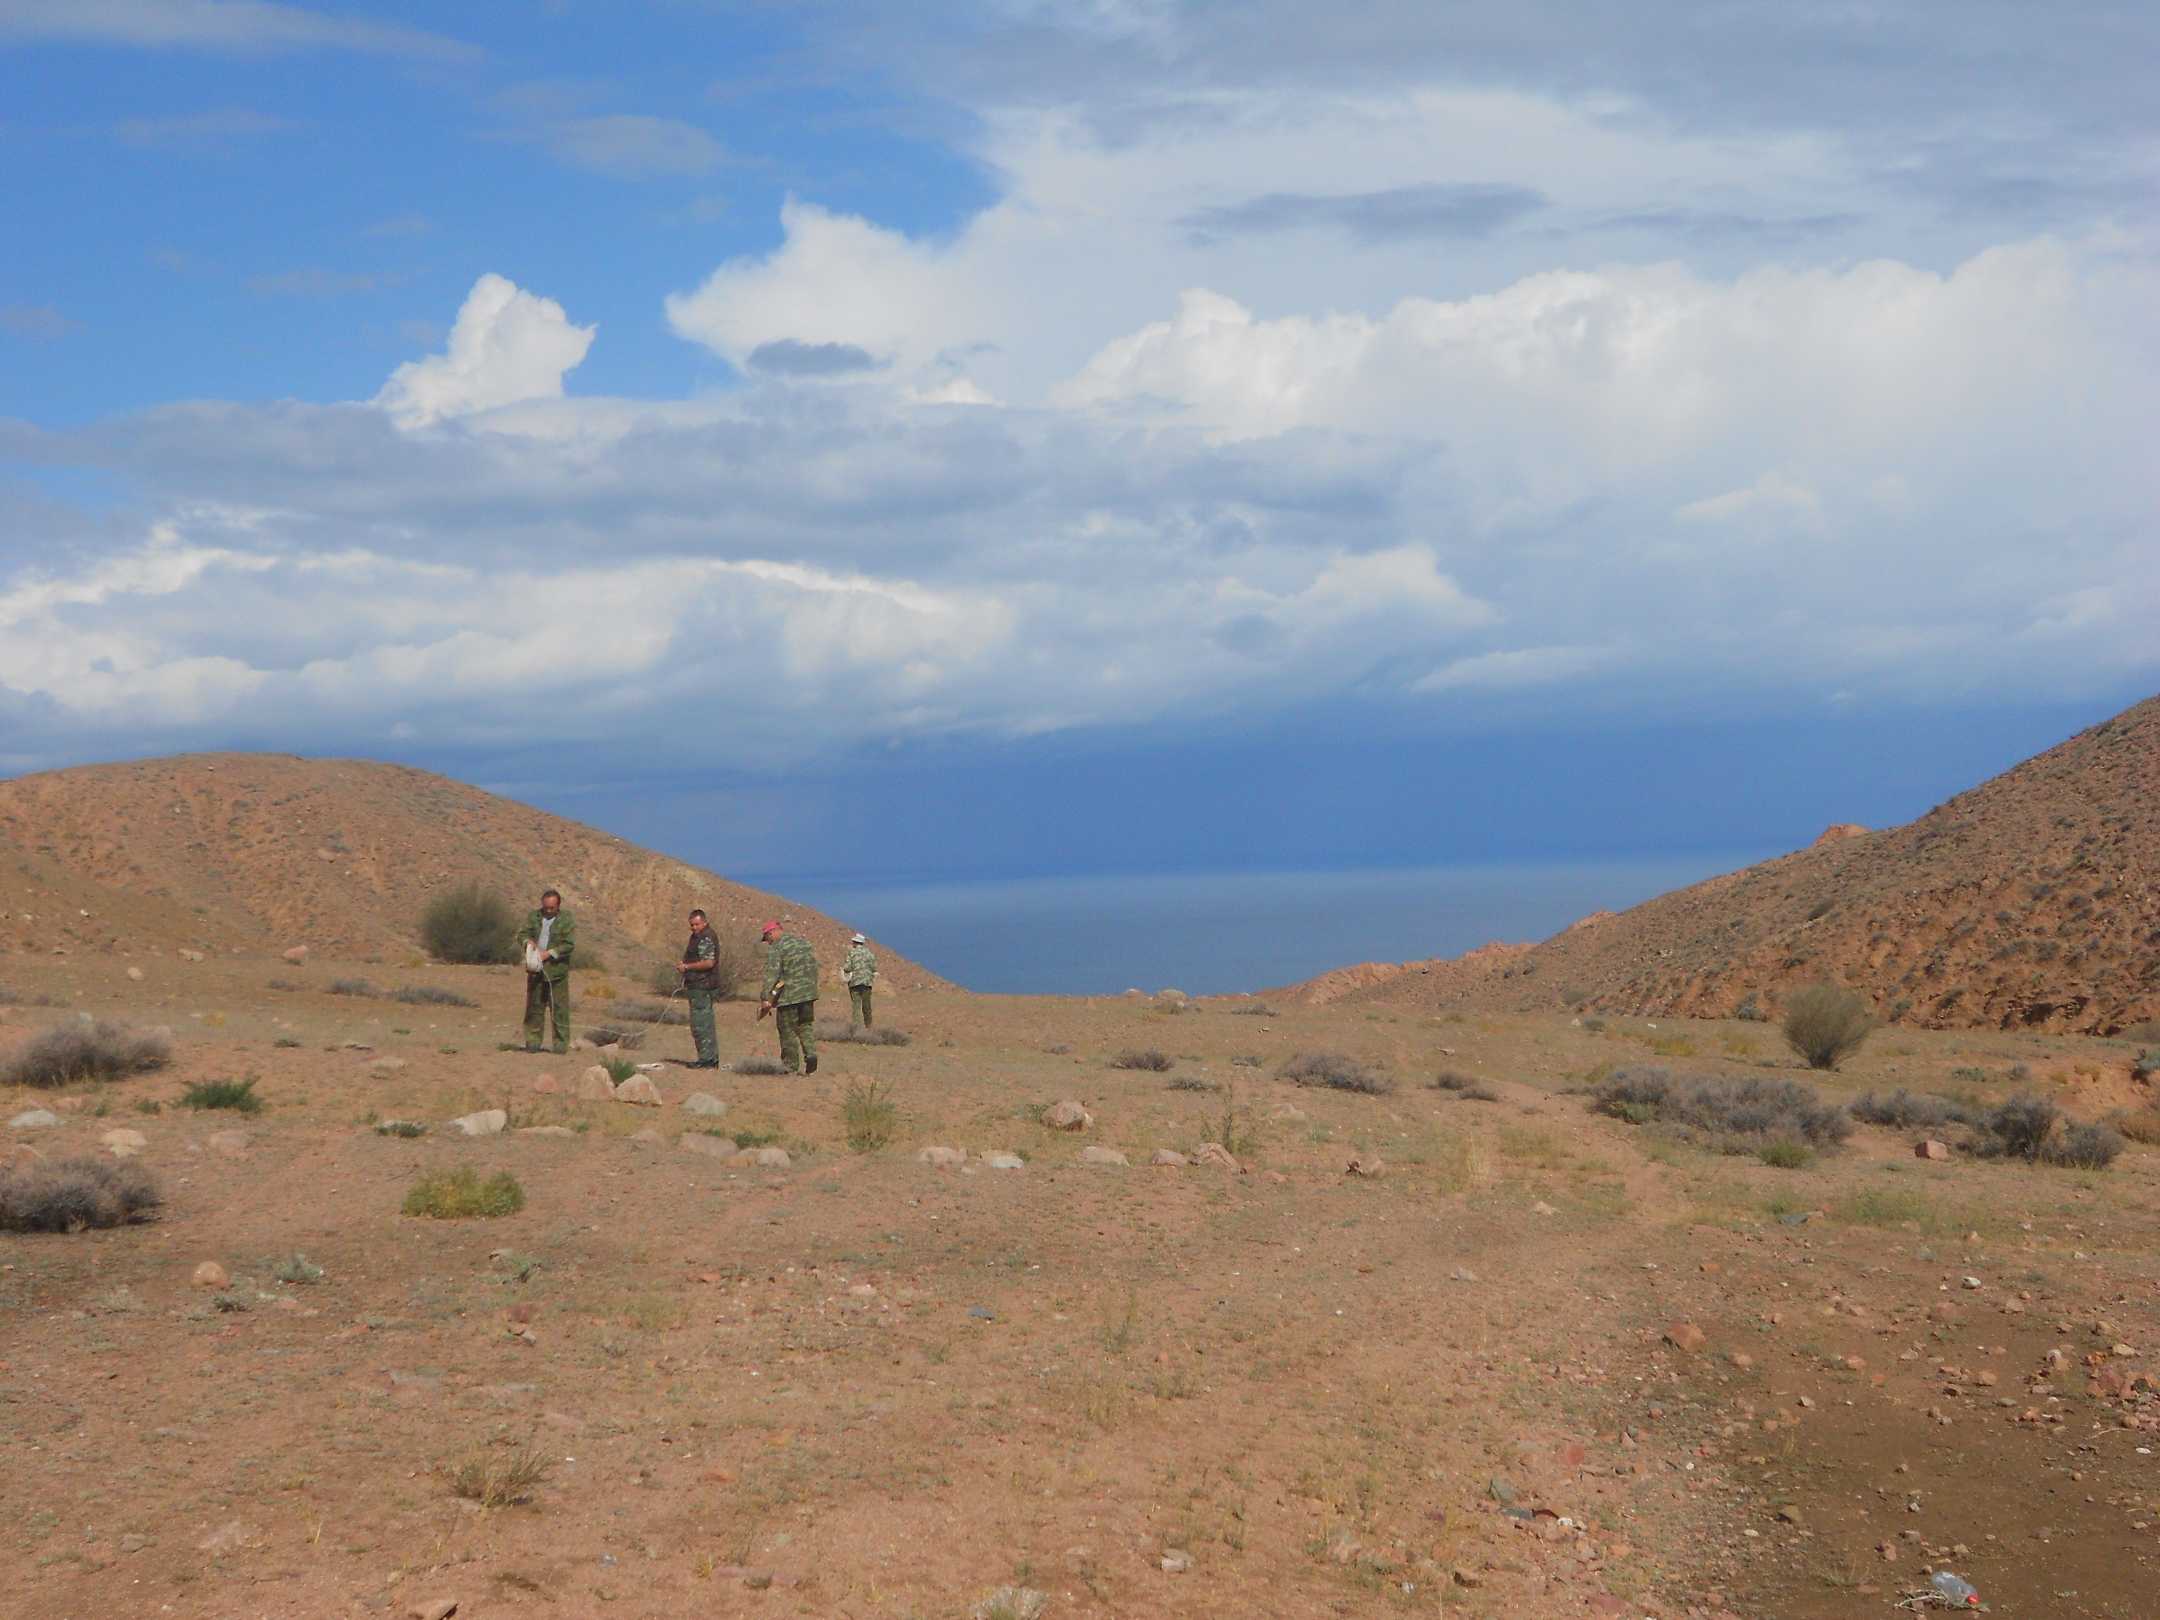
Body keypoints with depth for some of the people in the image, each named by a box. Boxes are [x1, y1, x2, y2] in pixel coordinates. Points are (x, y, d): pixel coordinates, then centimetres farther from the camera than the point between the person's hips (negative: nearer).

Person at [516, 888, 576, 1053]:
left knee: (559, 1008, -3)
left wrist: (549, 953, -17)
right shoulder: (534, 917, 10)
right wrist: (529, 942, -15)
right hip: (536, 970, 4)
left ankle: (561, 1044, 2)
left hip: (556, 971, -4)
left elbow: (570, 945, -10)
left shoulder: (566, 920, -3)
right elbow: (522, 934, 8)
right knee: (534, 1007, 6)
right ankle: (533, 1042, 12)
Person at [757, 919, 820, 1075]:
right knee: (806, 1026, 17)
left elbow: (771, 974, -17)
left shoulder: (775, 948, -9)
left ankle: (791, 1067, 8)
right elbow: (814, 964, 18)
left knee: (788, 1031, 4)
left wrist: (766, 999, -19)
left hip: (788, 995, -6)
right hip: (808, 993, 6)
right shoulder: (803, 940, 14)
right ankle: (810, 1052, -5)